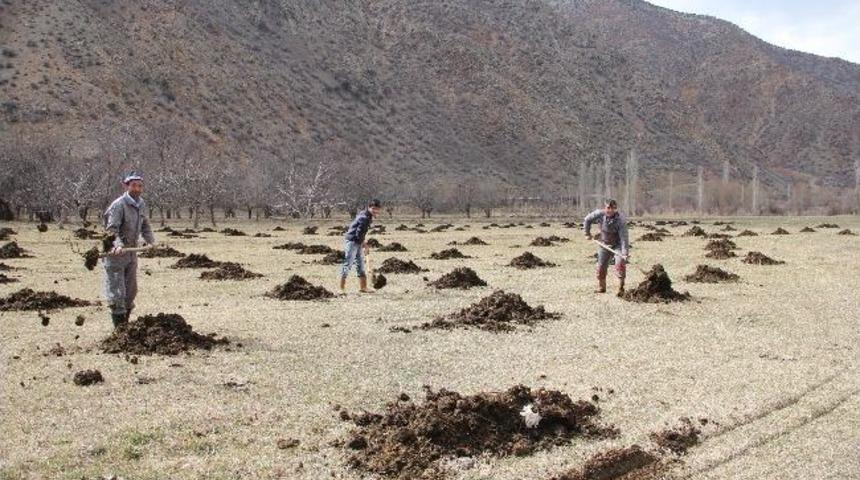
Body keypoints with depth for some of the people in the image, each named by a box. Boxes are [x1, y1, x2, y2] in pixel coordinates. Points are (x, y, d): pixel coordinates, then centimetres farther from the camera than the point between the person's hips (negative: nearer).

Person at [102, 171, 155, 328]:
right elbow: (111, 229, -23)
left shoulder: (141, 204, 8)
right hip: (115, 254, -8)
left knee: (131, 291, 15)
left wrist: (151, 241, 1)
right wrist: (118, 245, -39)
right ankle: (119, 327, -1)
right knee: (117, 292, -5)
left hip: (131, 253, 8)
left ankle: (125, 322, 28)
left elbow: (145, 226, 17)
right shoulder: (118, 205, -16)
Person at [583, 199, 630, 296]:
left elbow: (624, 238, -33)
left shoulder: (621, 220, -30)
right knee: (601, 266, 9)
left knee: (620, 263, -22)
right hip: (604, 244, 4)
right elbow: (587, 220, 0)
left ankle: (621, 288, -15)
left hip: (618, 244, -4)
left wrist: (625, 253, -40)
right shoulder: (599, 214, -20)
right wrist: (587, 233, 4)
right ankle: (601, 287, 27)